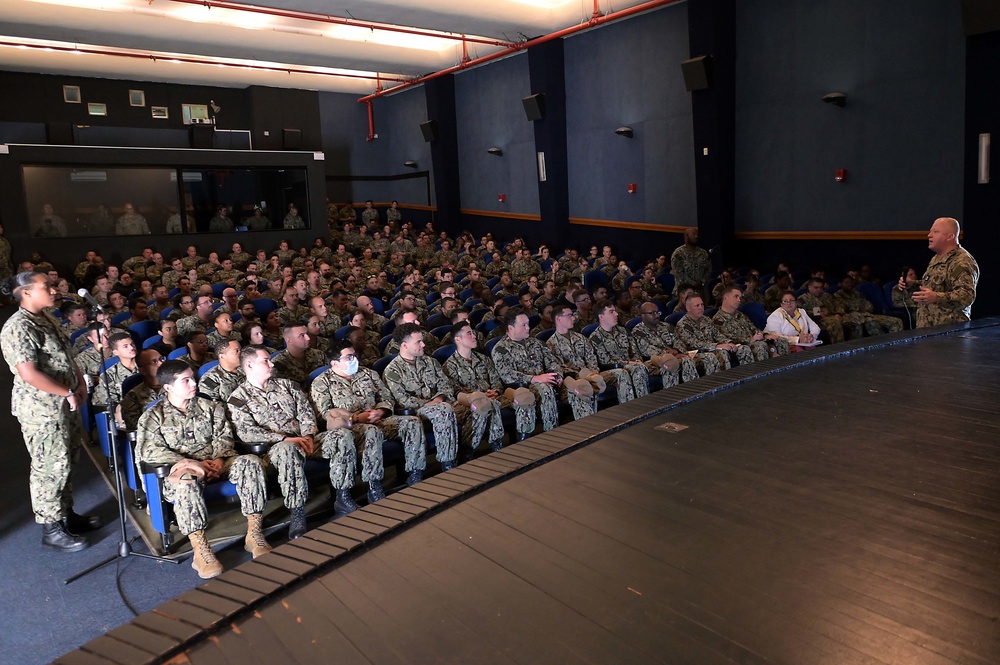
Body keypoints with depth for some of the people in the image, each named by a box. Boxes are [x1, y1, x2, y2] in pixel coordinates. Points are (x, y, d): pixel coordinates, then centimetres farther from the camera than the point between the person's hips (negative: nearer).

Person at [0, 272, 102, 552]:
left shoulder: (45, 319, 11)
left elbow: (64, 355, 20)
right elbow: (29, 374, -25)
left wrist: (80, 381, 6)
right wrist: (68, 393, -17)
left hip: (65, 403, 9)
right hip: (42, 408, -9)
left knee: (67, 462, 18)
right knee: (50, 467, 0)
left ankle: (66, 514, 32)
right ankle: (51, 529, 12)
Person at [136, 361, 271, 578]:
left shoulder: (209, 407, 15)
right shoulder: (153, 416, 5)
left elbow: (224, 436, 8)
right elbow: (147, 451, -9)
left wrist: (219, 459, -14)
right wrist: (188, 463, -21)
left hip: (214, 463, 3)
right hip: (182, 468, -3)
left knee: (251, 462, -26)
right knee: (187, 480, -40)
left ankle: (254, 534, -24)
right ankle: (199, 550, -37)